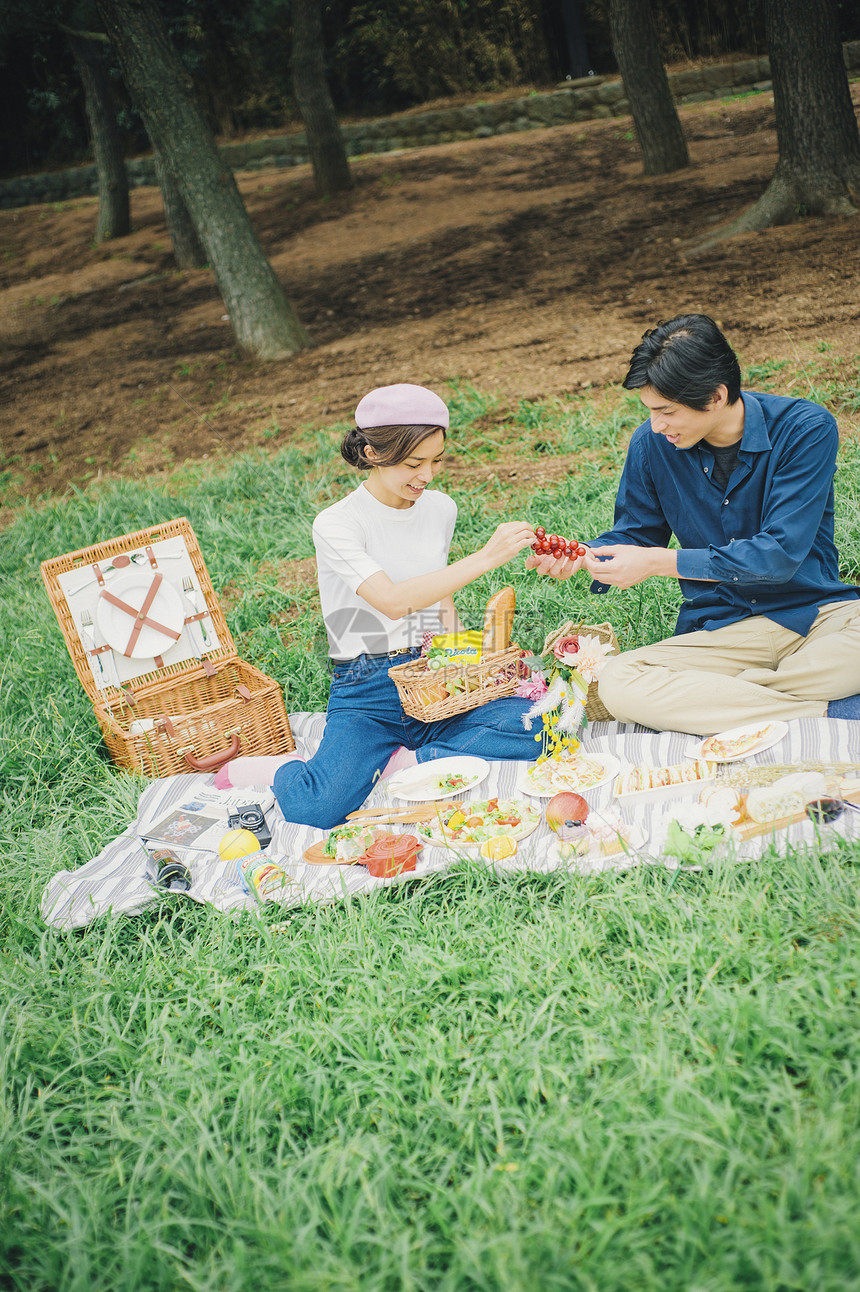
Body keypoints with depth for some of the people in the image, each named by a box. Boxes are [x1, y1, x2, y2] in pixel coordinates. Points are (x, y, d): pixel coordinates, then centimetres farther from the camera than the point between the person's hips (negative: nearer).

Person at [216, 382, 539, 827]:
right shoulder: (337, 524, -12)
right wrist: (484, 558, -29)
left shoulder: (441, 509, 8)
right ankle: (250, 770, 4)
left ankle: (399, 764, -14)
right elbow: (392, 600, -26)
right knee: (317, 809, -28)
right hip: (367, 693, -5)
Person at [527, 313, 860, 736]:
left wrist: (657, 563, -19)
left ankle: (715, 698, -21)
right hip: (721, 629, 3)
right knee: (617, 683, -28)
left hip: (817, 611, -3)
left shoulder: (805, 428, -12)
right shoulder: (652, 444, -1)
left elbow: (780, 554, -17)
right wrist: (581, 556, -8)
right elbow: (637, 534, 14)